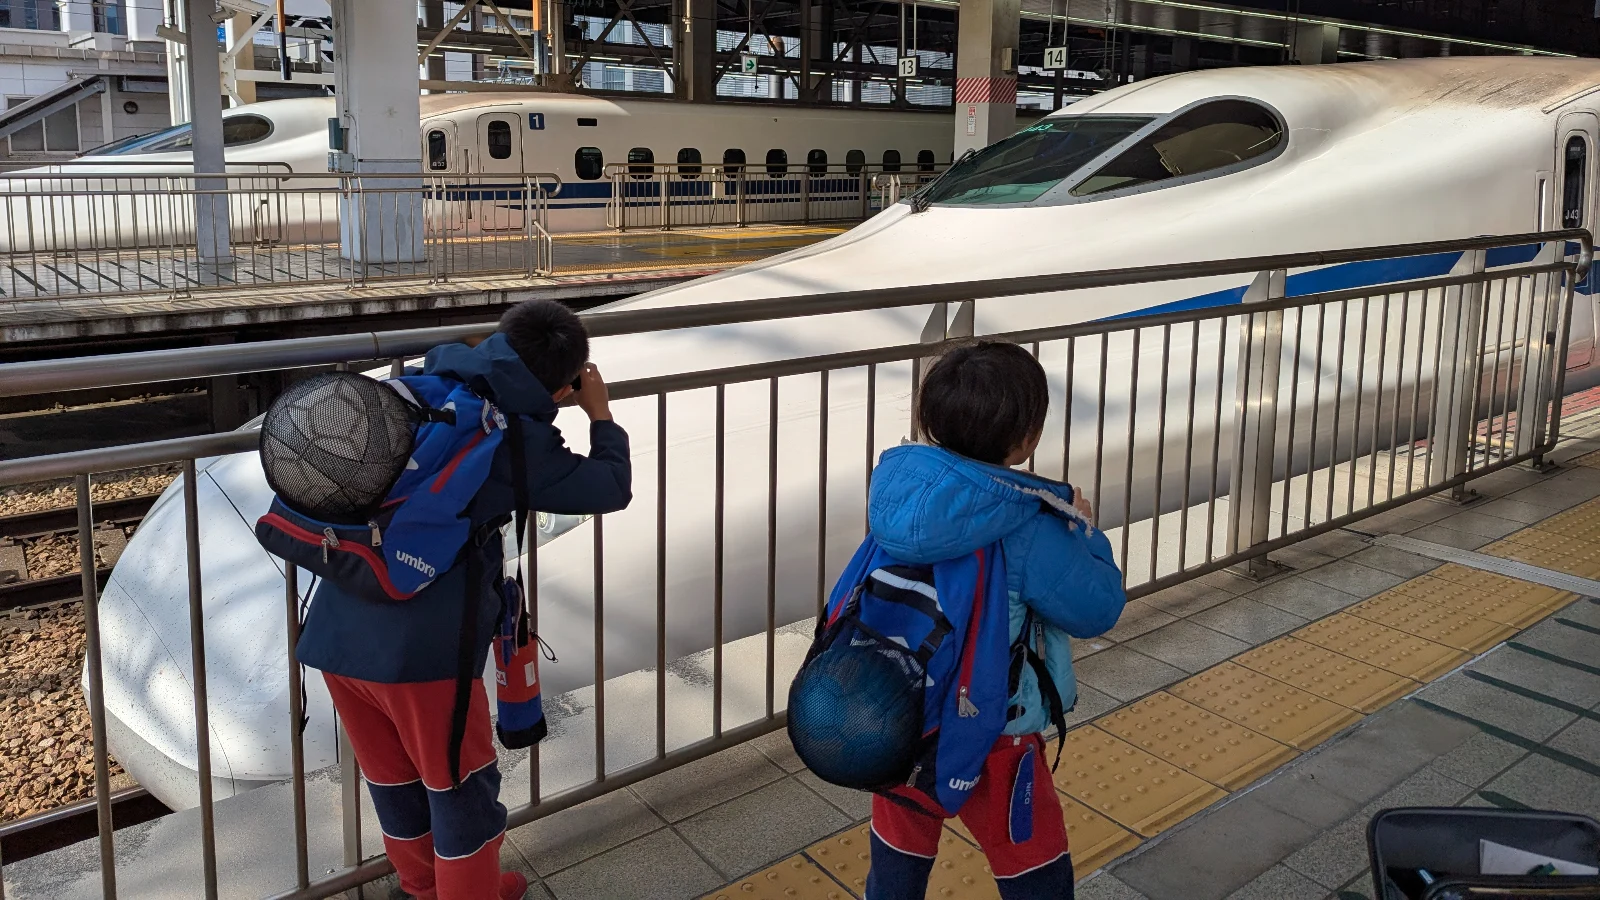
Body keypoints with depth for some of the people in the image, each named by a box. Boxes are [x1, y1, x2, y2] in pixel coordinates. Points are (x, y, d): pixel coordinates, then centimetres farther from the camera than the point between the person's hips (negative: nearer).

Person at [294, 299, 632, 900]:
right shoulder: (519, 440, -7)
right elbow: (612, 489, 5)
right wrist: (600, 414, 19)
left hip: (335, 635, 7)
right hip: (424, 648, -7)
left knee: (393, 781, 25)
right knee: (461, 789, 16)